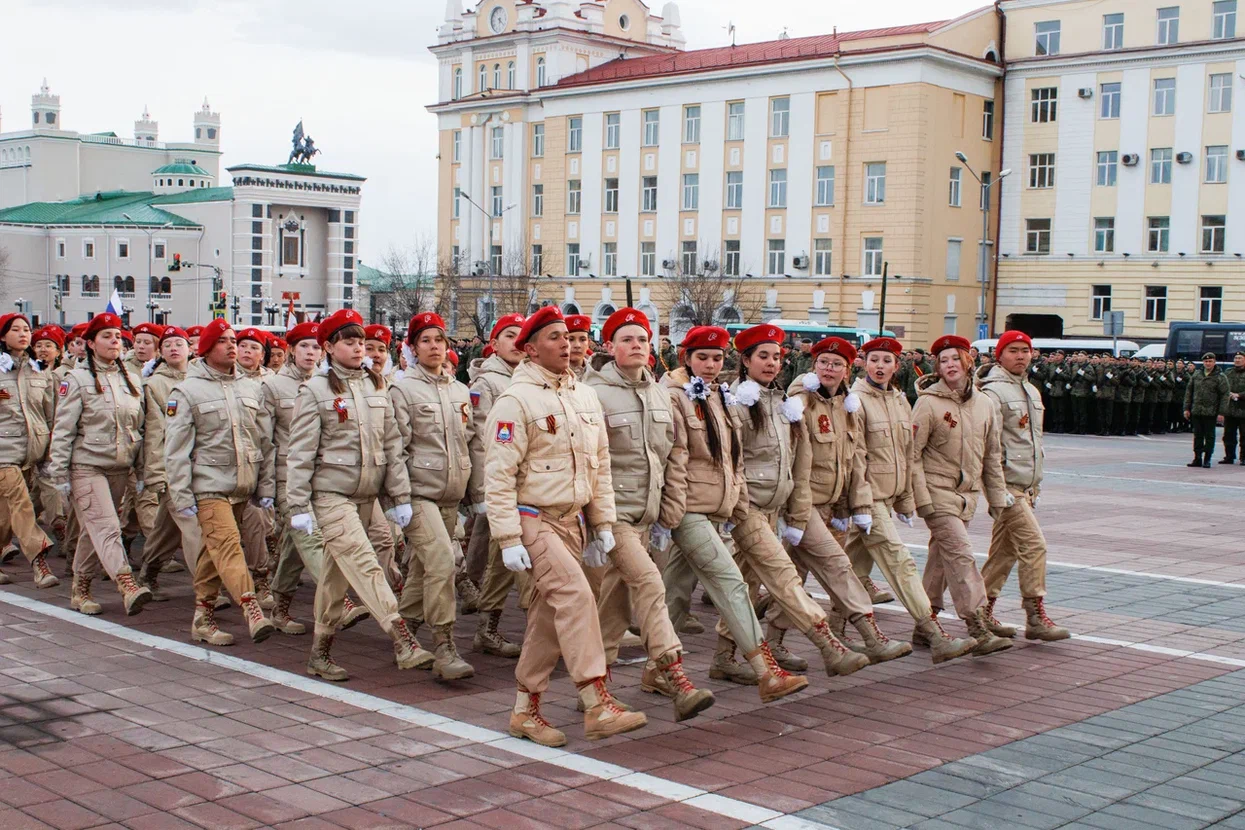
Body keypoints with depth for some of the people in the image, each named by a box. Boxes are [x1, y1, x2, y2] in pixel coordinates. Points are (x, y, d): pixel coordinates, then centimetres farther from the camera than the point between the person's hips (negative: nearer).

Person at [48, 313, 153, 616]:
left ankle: (80, 588, 20)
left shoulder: (131, 380, 12)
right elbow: (62, 429, -6)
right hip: (87, 466, -5)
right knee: (106, 528, -16)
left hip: (120, 468, 5)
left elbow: (139, 427, 16)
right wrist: (59, 473, -9)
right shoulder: (77, 380, -4)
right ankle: (127, 585, -29)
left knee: (94, 530, 10)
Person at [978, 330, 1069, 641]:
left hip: (1025, 486, 9)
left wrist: (1036, 485, 22)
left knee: (1004, 550, 11)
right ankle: (1036, 617, -7)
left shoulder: (1032, 392, 17)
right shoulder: (993, 392, -11)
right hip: (1006, 484, -9)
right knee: (1034, 544, -12)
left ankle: (982, 611, 19)